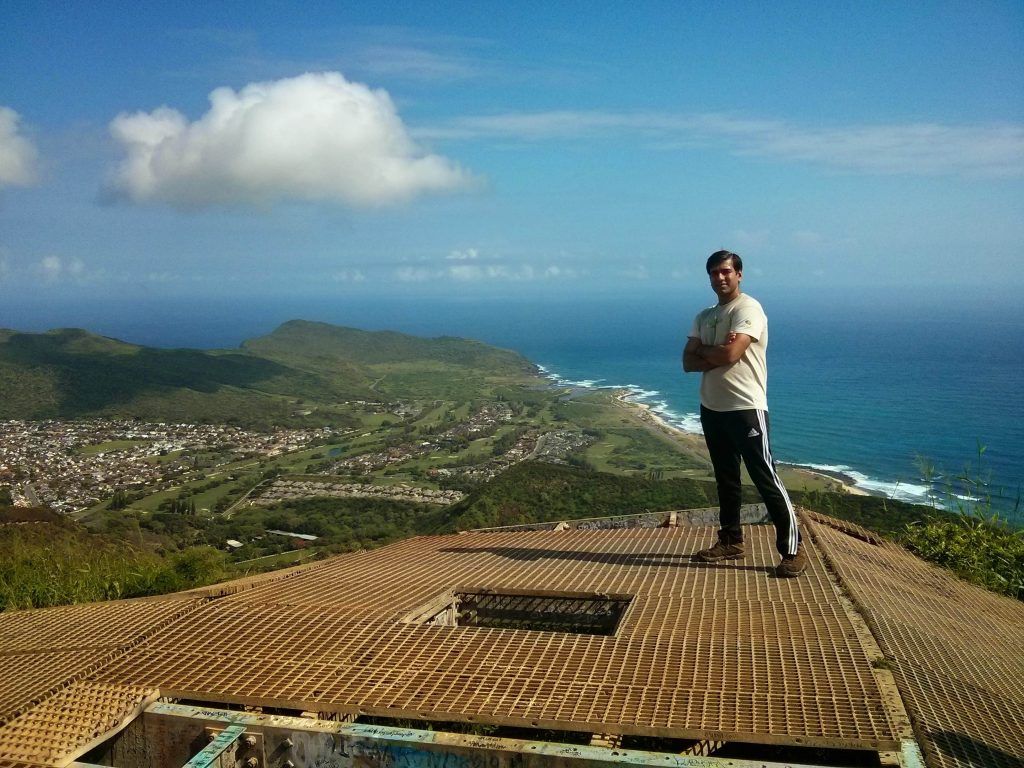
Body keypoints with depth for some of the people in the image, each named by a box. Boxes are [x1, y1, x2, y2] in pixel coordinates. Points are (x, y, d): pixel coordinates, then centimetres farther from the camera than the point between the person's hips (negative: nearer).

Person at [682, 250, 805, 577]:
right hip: (711, 408, 8)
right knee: (725, 479, 16)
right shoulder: (704, 317, 13)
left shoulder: (748, 308, -11)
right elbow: (688, 363, 4)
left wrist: (703, 350, -3)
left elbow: (730, 355, -23)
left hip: (745, 408, -8)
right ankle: (731, 541, 27)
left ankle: (793, 549, 0)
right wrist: (717, 354, -13)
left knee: (766, 479, -6)